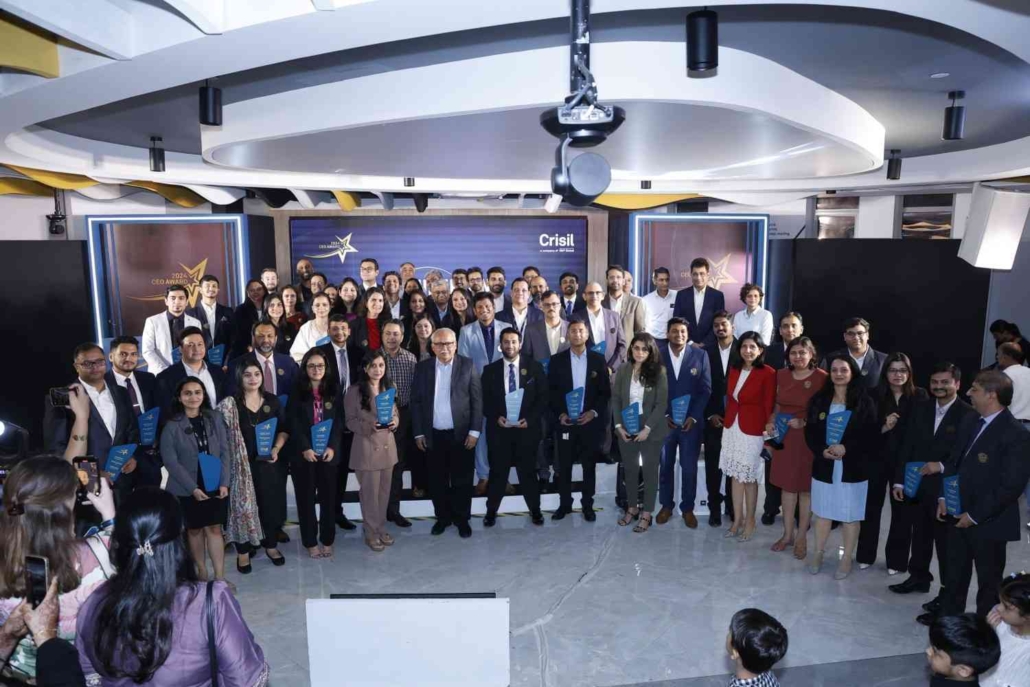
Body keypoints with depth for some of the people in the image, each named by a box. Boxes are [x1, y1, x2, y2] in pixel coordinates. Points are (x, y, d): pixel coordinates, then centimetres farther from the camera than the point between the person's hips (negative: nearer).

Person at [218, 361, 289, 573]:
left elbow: (284, 429, 9)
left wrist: (277, 448, -6)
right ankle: (243, 551, 19)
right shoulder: (230, 404, -7)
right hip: (242, 465, -3)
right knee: (243, 505, 4)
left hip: (270, 463, 3)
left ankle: (271, 545, 28)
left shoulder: (272, 400, 4)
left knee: (272, 504, 10)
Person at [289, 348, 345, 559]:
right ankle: (310, 542, 16)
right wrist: (305, 448, -15)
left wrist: (332, 447, -10)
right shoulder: (297, 392, 0)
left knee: (328, 497, 7)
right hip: (304, 453, -1)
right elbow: (292, 423, -5)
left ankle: (327, 540, 19)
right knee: (306, 498, 5)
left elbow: (339, 421, 1)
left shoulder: (333, 390, 5)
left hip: (328, 452, 1)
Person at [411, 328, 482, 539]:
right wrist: (418, 433, 0)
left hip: (461, 434, -1)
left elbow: (477, 400, -3)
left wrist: (474, 431, -8)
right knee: (437, 481, 11)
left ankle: (462, 519, 24)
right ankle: (442, 517, 28)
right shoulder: (422, 368, 2)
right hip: (433, 435, 2)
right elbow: (416, 401, 3)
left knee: (462, 480, 8)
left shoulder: (468, 366, -3)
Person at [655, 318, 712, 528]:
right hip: (664, 420, 1)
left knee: (689, 467, 6)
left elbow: (706, 389, -1)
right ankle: (666, 505, 26)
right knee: (665, 465, 11)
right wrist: (663, 415, -8)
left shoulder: (700, 355, -1)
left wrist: (693, 417, -9)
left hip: (691, 421, 0)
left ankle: (687, 508, 22)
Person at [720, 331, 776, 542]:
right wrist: (727, 420, 8)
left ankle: (750, 521, 23)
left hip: (752, 430, -5)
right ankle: (737, 519, 25)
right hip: (731, 427, 5)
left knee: (749, 478, 7)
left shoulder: (767, 373, -12)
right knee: (736, 476, 13)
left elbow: (769, 406, -9)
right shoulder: (734, 369, 6)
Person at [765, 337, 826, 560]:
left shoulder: (821, 378, -11)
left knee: (806, 488, 7)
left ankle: (802, 537, 21)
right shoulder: (782, 375, 4)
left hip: (808, 439, -4)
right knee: (787, 485, 13)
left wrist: (804, 422, -20)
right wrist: (771, 422, -2)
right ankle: (787, 534, 25)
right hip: (784, 437, 5)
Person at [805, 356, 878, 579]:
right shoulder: (819, 400, 4)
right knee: (823, 511, 12)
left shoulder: (864, 402, -4)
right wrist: (822, 450, -15)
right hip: (824, 466, 2)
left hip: (853, 468, -2)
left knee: (850, 515, 6)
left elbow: (871, 436, -7)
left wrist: (846, 448, -19)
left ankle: (847, 559, 22)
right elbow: (810, 431, 2)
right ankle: (819, 553, 28)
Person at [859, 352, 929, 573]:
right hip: (877, 460, 1)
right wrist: (883, 428, -22)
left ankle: (896, 559, 26)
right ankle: (866, 554, 27)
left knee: (901, 510, 11)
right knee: (871, 507, 11)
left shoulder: (920, 396, -6)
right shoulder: (875, 395, -5)